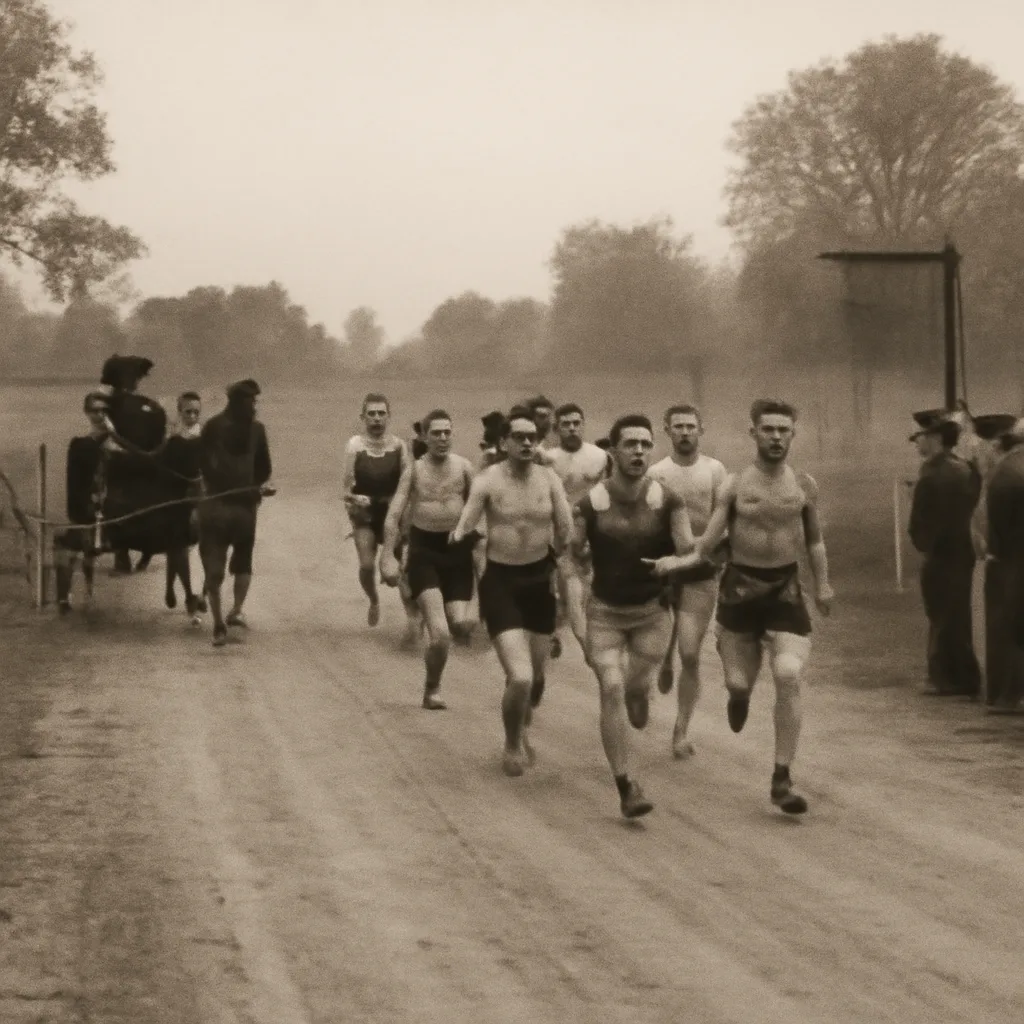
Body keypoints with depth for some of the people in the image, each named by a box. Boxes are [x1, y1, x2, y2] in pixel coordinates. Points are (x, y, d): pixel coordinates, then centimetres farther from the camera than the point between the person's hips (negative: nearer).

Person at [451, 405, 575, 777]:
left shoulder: (549, 479, -3)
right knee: (520, 678, -16)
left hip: (539, 580, 4)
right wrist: (460, 534, -30)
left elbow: (567, 536, -2)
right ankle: (512, 746, 12)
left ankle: (523, 731, 49)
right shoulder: (487, 481, -11)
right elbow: (464, 528, -16)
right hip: (500, 582, -4)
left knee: (536, 677, 17)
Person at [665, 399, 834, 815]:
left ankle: (781, 780, -8)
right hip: (740, 585, -1)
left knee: (789, 677, -15)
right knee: (738, 683, 2)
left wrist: (822, 584, 17)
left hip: (785, 587, 1)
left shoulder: (804, 486, 1)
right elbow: (707, 545, -8)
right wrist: (681, 561, -26)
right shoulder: (734, 485, -5)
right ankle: (739, 694, 46)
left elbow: (814, 538, 17)